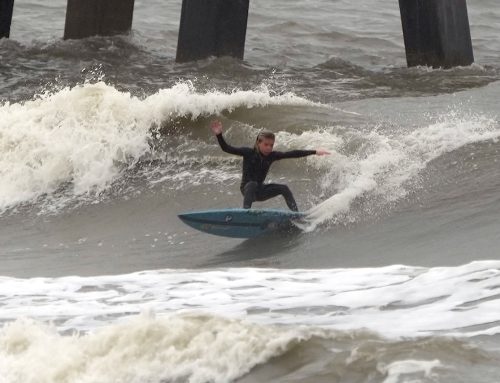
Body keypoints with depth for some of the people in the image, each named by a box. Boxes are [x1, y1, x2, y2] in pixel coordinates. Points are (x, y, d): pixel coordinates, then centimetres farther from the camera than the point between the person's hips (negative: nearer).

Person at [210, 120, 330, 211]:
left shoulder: (272, 155, -3)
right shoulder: (248, 153, -14)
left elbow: (292, 154, -4)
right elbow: (227, 148, -17)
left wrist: (314, 152, -5)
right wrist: (219, 135, -33)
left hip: (260, 190, 5)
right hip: (246, 189, -5)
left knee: (284, 189, -11)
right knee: (252, 184, -37)